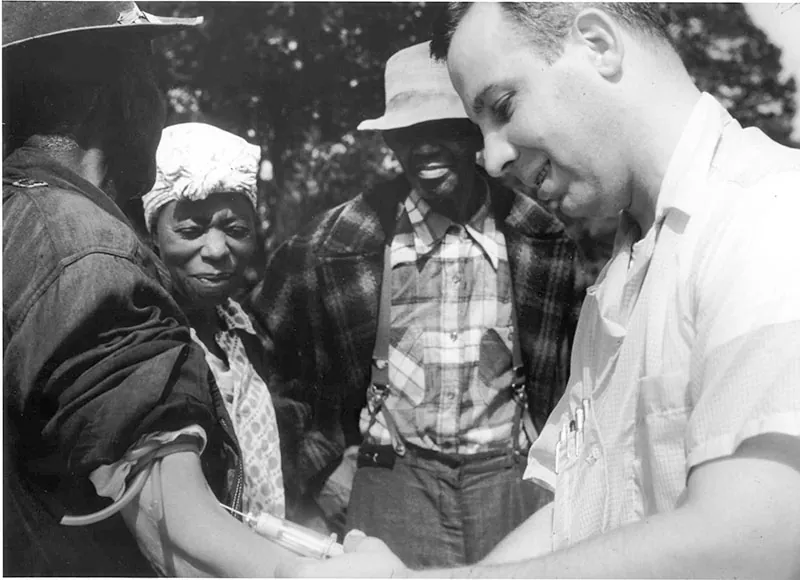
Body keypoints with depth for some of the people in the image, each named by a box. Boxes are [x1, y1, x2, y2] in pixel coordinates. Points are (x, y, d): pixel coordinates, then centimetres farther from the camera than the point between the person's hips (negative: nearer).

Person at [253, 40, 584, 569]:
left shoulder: (539, 237, -1)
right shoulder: (342, 238, -4)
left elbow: (575, 352, 13)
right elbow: (266, 343, 10)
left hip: (511, 474, 1)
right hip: (396, 479, -1)